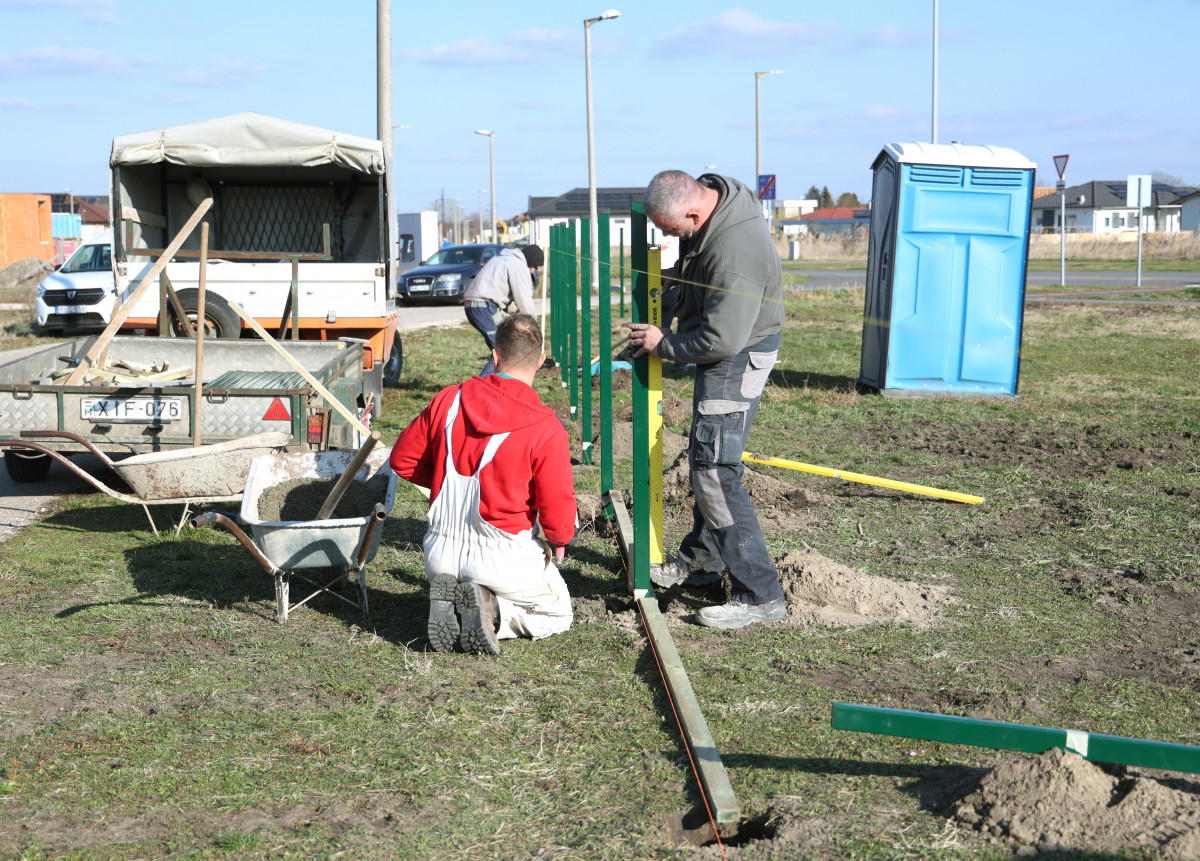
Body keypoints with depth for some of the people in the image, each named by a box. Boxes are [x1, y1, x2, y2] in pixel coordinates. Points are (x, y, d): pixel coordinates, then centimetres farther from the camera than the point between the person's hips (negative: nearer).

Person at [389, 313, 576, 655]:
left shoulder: (447, 400, -4)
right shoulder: (546, 428, -17)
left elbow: (402, 460, 7)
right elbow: (558, 509, -13)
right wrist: (559, 539, 11)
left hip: (441, 556, 4)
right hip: (503, 559, -4)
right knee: (558, 614, 22)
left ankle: (450, 603, 0)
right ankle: (492, 611, -8)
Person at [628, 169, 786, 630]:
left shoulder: (733, 252, -33)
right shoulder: (712, 191, -2)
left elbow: (721, 340, -31)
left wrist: (662, 344, -16)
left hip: (736, 360, -10)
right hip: (720, 351, 10)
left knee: (716, 474, -13)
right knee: (704, 460, 21)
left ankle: (760, 596, -9)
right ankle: (701, 559, 38)